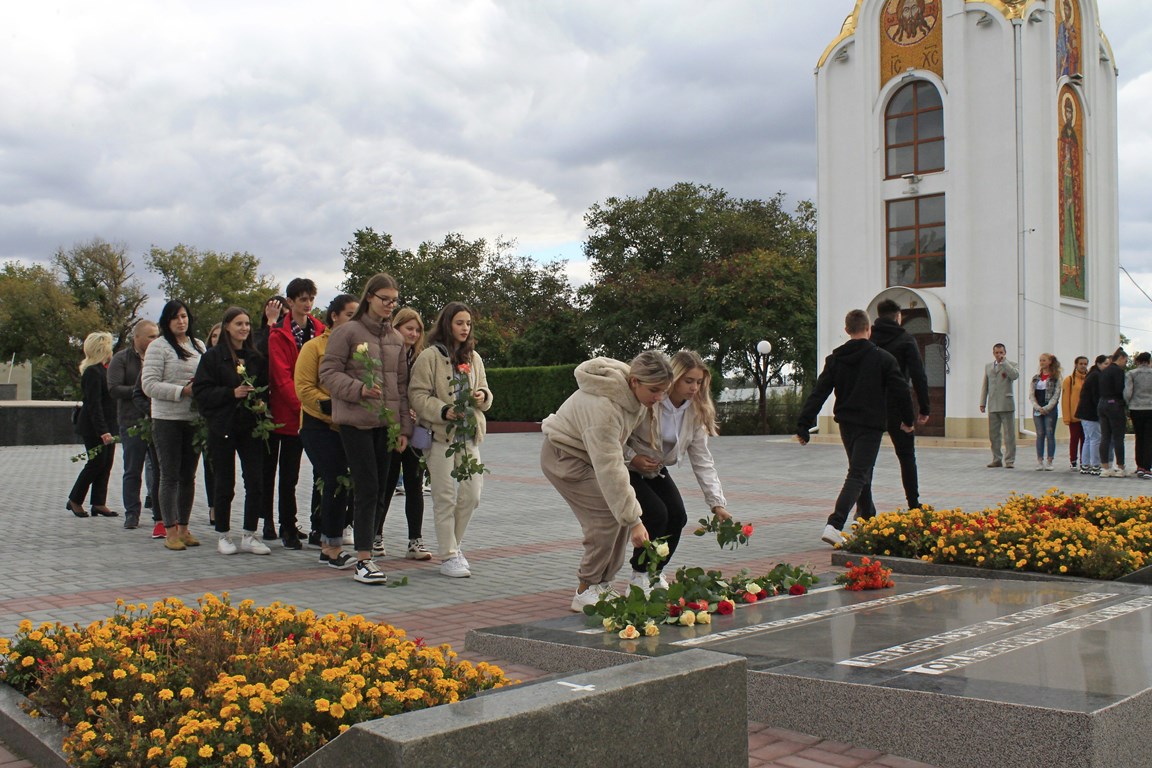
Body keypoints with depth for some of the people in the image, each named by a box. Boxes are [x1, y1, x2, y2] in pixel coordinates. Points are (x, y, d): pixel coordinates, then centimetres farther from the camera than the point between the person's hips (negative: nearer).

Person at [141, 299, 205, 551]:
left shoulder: (198, 346, 14)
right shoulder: (159, 347, -4)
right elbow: (149, 384, -11)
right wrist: (182, 391, -17)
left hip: (194, 419, 5)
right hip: (167, 420, -5)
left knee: (188, 475, 10)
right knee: (170, 475, -1)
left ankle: (184, 527, 18)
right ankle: (170, 531, 4)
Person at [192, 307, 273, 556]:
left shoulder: (256, 358, 12)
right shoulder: (213, 357, -1)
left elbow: (266, 388, 18)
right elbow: (201, 391, -8)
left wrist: (263, 403, -2)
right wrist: (232, 393, -18)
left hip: (251, 427, 3)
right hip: (222, 427, -3)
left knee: (256, 482, -2)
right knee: (224, 484, 4)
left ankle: (249, 536, 7)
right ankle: (224, 536, 16)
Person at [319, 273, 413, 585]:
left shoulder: (395, 338, 15)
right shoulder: (347, 332, -3)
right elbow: (329, 373, -7)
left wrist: (404, 426, 12)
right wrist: (359, 389, -22)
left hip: (386, 423, 6)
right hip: (355, 421, -6)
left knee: (379, 491, 6)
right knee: (367, 489, -11)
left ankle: (366, 543, 18)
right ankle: (363, 560, -8)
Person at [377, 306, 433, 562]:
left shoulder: (421, 358, 10)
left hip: (415, 431, 4)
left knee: (415, 485, 3)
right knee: (387, 483, 5)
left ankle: (415, 541, 6)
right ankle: (375, 536, 20)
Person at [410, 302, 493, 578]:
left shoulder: (473, 357, 13)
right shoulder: (430, 356, -5)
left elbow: (485, 390, 20)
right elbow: (418, 396, -9)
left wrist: (482, 396, -4)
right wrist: (443, 411, -23)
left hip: (469, 435, 6)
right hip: (440, 434, -5)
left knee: (471, 494, 5)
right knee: (445, 497, -2)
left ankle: (453, 544, 24)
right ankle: (448, 557, 5)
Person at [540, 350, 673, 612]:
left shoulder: (634, 391, -12)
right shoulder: (603, 406, -39)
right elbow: (610, 470, -38)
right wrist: (634, 521, -37)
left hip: (592, 452, 9)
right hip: (564, 456, -9)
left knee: (622, 510, 0)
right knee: (607, 516, -19)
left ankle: (602, 583, 12)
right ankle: (586, 591, -7)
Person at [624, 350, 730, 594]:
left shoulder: (696, 411, -9)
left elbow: (702, 460, -10)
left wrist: (717, 503, -17)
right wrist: (632, 457, -28)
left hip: (656, 471, 6)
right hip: (627, 470, -6)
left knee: (678, 516, -9)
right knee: (656, 513, -23)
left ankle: (656, 572, 15)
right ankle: (639, 576, -2)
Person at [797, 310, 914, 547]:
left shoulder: (835, 359, 2)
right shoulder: (883, 358, -7)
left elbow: (818, 393, -3)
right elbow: (901, 391, -6)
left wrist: (803, 426, -4)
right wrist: (908, 420, 10)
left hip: (846, 423, 5)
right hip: (871, 424, -5)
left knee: (861, 471, 23)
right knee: (858, 475, -9)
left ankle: (866, 517, 33)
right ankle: (834, 526, -24)